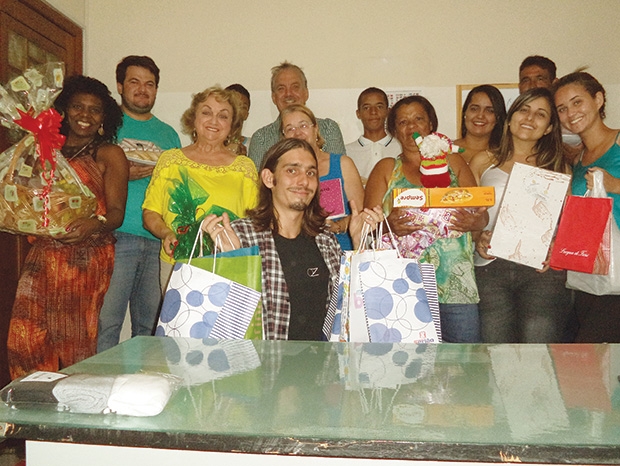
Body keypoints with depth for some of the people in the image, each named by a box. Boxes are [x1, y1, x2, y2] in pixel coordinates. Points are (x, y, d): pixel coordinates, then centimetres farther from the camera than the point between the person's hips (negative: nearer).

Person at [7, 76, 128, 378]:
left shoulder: (109, 155, 3)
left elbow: (117, 211, -7)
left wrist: (94, 225, -27)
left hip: (91, 259, -3)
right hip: (44, 256, 4)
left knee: (82, 341, -2)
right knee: (27, 337, -1)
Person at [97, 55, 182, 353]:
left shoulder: (168, 134, 19)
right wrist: (123, 174, -14)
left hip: (157, 240, 4)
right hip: (116, 237, -4)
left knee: (149, 325, 9)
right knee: (106, 323, -8)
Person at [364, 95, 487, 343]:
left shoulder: (454, 162, 16)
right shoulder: (386, 169, 14)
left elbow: (482, 215, 12)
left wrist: (476, 222, -11)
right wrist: (389, 227, -17)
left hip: (456, 283, 1)